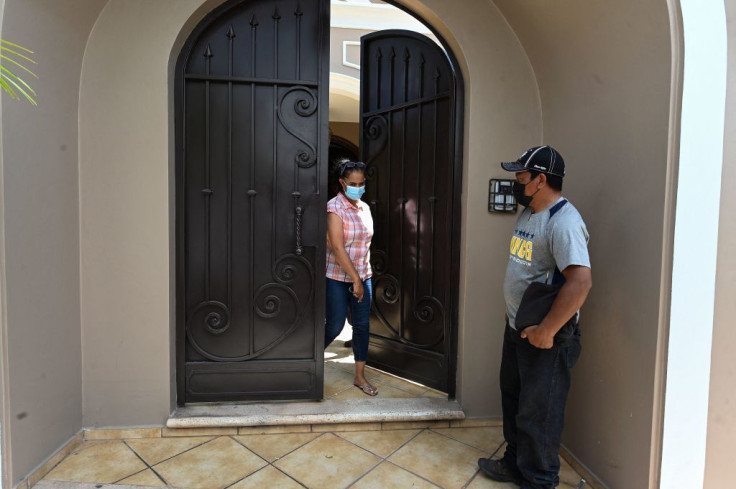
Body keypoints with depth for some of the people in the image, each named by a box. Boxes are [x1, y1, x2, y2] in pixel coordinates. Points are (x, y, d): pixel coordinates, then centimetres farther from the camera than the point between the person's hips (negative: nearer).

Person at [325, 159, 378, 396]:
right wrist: (355, 280, -20)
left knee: (362, 326, 8)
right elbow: (337, 247, -20)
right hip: (338, 277, -6)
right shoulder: (335, 207, -14)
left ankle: (360, 376, 23)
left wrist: (363, 277, 13)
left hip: (363, 276, 6)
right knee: (335, 326, 2)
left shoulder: (364, 207, 7)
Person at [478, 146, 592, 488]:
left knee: (538, 413, 7)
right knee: (512, 399, 22)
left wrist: (546, 331, -26)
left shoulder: (563, 222, -22)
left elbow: (580, 281, -31)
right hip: (517, 328, 9)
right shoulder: (528, 213, 9)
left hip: (545, 336, -9)